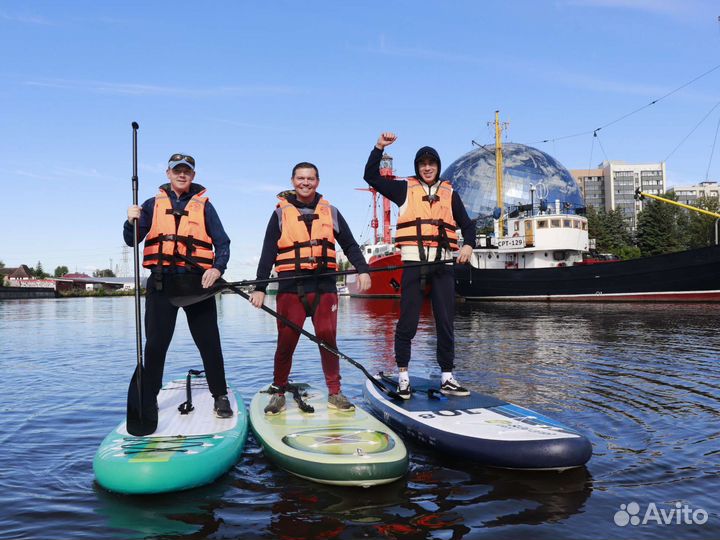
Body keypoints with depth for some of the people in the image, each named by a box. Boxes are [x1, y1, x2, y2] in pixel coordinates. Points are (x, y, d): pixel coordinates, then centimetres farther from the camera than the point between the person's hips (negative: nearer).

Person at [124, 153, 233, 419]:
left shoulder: (204, 206, 10)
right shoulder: (153, 204, 13)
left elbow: (222, 242, 6)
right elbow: (132, 240, 9)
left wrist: (217, 268, -12)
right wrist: (132, 221, -12)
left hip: (197, 281, -1)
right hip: (161, 282, 1)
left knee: (209, 342, 0)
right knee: (155, 344, 4)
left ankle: (220, 397, 10)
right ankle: (149, 397, 17)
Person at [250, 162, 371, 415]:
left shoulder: (330, 212, 12)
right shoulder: (281, 213, 8)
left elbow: (350, 245, 13)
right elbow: (268, 253, 5)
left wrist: (362, 270, -2)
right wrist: (260, 287, -2)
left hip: (324, 286, 1)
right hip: (290, 288, -1)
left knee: (328, 339, -1)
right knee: (286, 342, -1)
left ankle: (335, 393, 11)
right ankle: (278, 393, 16)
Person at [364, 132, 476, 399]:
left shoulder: (450, 193, 15)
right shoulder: (405, 189, 10)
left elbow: (467, 224, 15)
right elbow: (371, 176, 7)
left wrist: (468, 245, -5)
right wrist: (379, 147, -3)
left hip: (442, 266, 2)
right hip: (413, 264, -2)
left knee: (446, 323, 5)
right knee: (408, 322, -1)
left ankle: (447, 378, 13)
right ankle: (403, 376, 10)